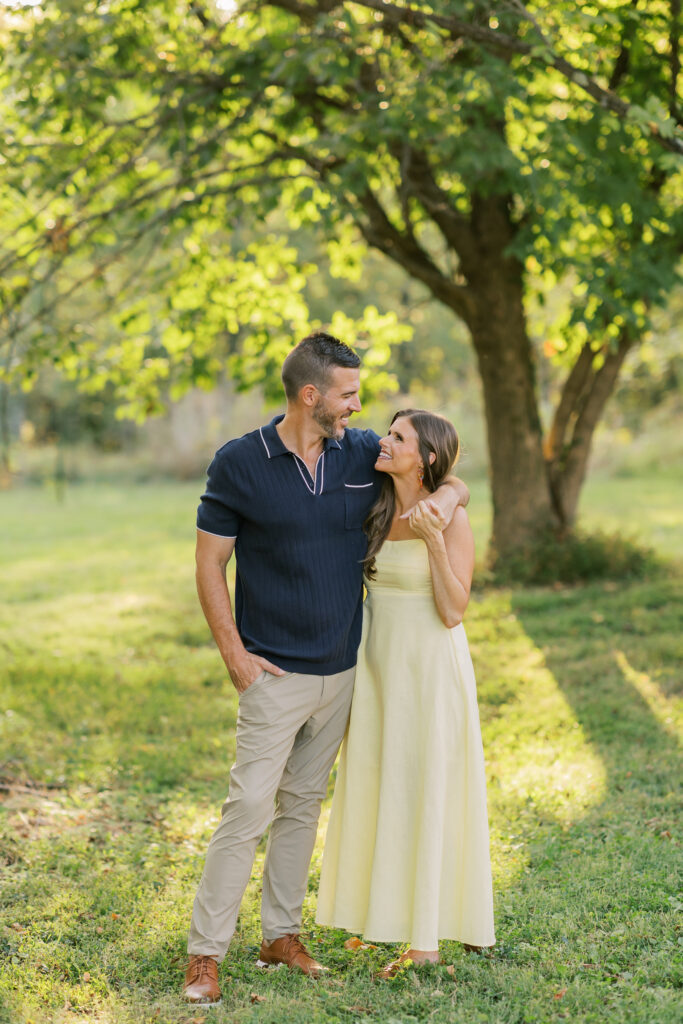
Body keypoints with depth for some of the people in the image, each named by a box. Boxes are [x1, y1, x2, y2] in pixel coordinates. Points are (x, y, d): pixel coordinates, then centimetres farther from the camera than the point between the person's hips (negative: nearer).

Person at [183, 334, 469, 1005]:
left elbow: (452, 479, 12)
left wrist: (445, 497, -13)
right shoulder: (239, 464, -9)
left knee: (303, 805, 13)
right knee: (249, 809, -8)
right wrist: (234, 654, -11)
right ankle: (205, 952, 1)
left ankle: (281, 935, 23)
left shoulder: (364, 453, 2)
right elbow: (209, 564, -4)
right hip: (275, 673, -5)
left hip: (341, 669, 5)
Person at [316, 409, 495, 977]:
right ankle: (410, 929, 26)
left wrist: (434, 542, -27)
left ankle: (427, 939, 11)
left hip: (431, 669, -7)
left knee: (426, 797, 0)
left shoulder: (452, 519, -14)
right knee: (384, 795, 12)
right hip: (379, 666, 7)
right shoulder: (376, 513, 5)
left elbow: (453, 612, -18)